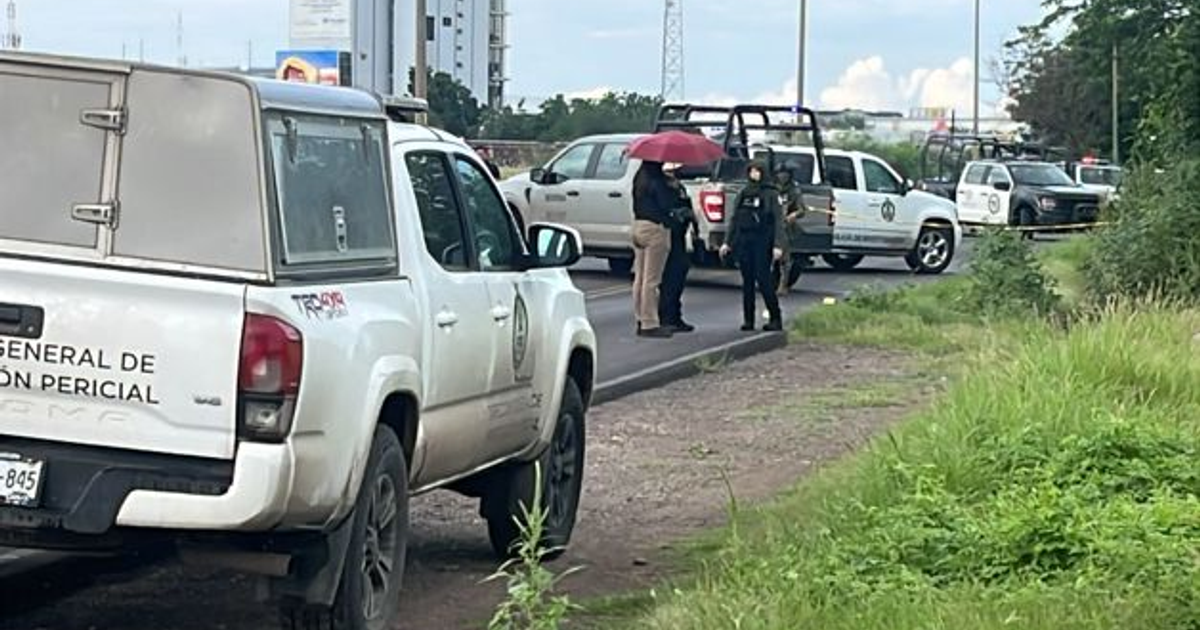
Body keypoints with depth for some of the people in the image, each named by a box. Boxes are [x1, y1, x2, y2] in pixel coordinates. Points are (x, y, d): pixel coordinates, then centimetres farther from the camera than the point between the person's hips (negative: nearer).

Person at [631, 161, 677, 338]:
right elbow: (667, 204, -18)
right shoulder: (656, 179, -17)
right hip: (656, 227, -9)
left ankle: (642, 320, 21)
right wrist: (676, 191, -3)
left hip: (639, 225, 9)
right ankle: (649, 324, -4)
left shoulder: (640, 176, 10)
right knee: (651, 279, -6)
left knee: (640, 277, 14)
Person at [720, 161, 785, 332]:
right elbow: (734, 219, 19)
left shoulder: (771, 194, -1)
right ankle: (748, 320, 9)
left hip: (762, 241, -5)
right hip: (743, 241, 5)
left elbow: (778, 220, -7)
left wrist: (778, 245, -16)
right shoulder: (742, 195, 14)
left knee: (763, 279, -10)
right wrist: (728, 243, 14)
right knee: (747, 281, 5)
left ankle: (775, 318, -2)